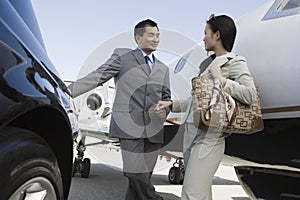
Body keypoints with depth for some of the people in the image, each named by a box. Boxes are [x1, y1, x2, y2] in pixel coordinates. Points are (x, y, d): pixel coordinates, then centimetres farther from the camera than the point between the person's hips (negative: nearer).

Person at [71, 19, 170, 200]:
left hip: (154, 129, 5)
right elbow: (97, 77, 0)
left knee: (142, 177, 4)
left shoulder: (163, 69, 22)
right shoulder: (122, 56, 7)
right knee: (136, 174, -14)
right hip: (130, 125, -4)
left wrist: (165, 109, 0)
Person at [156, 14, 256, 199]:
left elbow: (251, 95, -19)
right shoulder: (208, 63, 19)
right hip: (191, 133, 8)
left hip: (208, 137, -8)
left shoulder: (235, 63, -3)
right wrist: (171, 104, 21)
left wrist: (221, 80, -16)